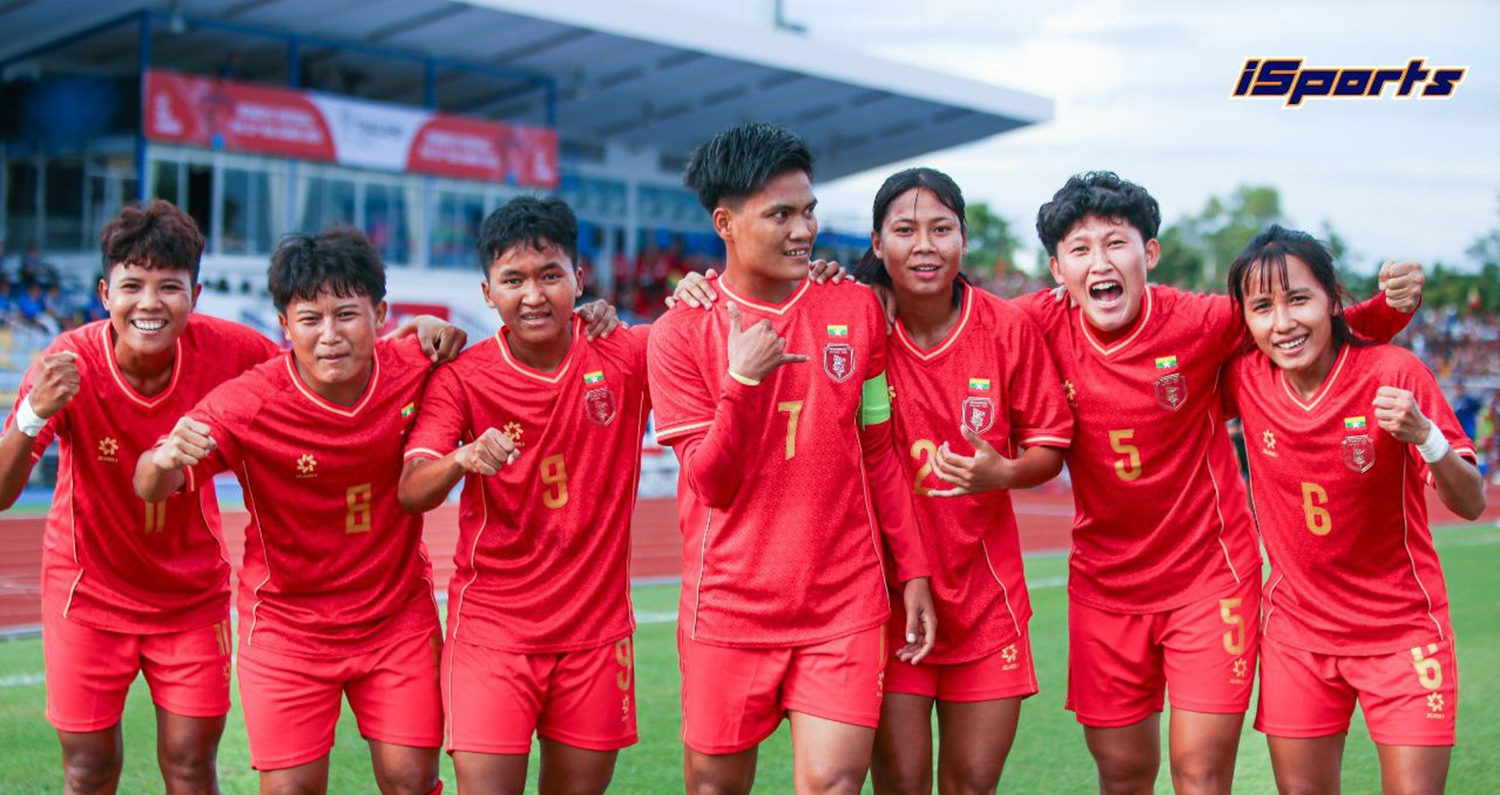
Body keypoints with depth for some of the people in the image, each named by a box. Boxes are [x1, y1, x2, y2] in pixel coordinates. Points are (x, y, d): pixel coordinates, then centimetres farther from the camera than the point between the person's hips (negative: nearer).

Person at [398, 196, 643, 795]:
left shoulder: (625, 358, -5)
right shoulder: (462, 378, -7)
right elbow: (411, 494, -14)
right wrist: (461, 459, -37)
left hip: (596, 628, 2)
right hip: (491, 628, -2)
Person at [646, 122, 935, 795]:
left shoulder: (856, 310, 4)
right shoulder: (680, 334, -3)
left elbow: (880, 454, 10)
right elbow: (711, 485, -7)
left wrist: (912, 570, 7)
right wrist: (743, 380, -21)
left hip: (845, 601, 1)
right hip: (730, 606, -1)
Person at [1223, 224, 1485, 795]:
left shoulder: (1393, 374, -17)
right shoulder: (1245, 379, -8)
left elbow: (1470, 504, -17)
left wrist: (1425, 436, -33)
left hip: (1401, 629, -3)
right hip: (1297, 630, 3)